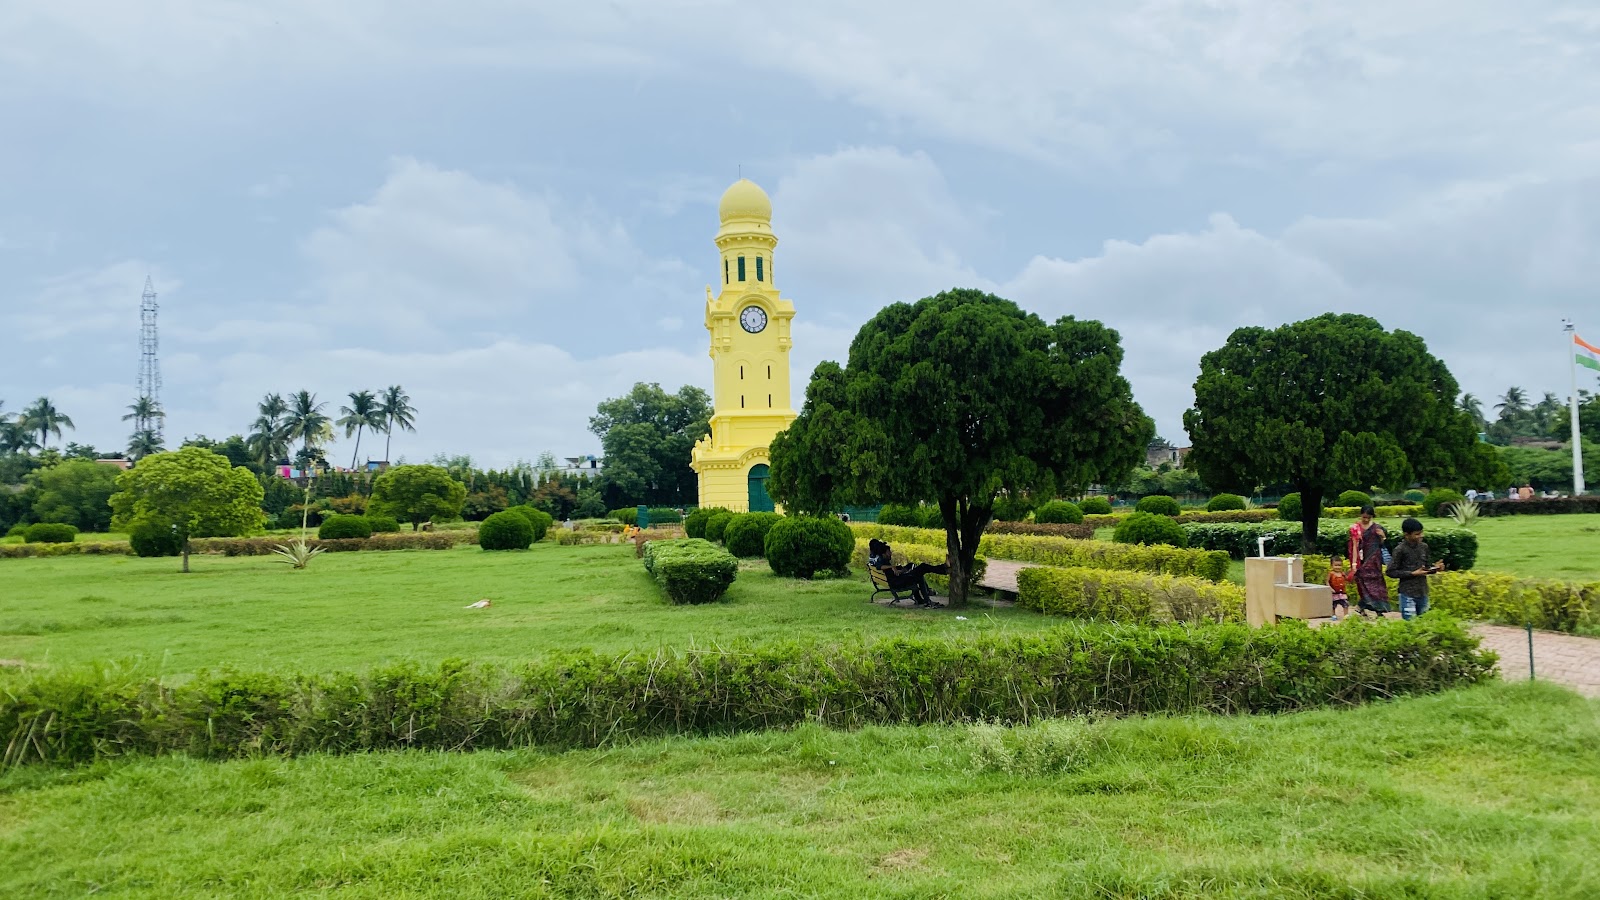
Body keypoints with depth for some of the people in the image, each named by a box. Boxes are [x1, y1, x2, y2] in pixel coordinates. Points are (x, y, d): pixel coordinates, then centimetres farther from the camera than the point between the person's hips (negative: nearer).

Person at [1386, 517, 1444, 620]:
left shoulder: (1424, 546, 4)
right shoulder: (1400, 549, -14)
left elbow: (1425, 566, 16)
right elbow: (1391, 572, -13)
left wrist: (1434, 567, -5)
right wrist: (1413, 574, -18)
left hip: (1423, 593, 6)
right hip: (1408, 594, -6)